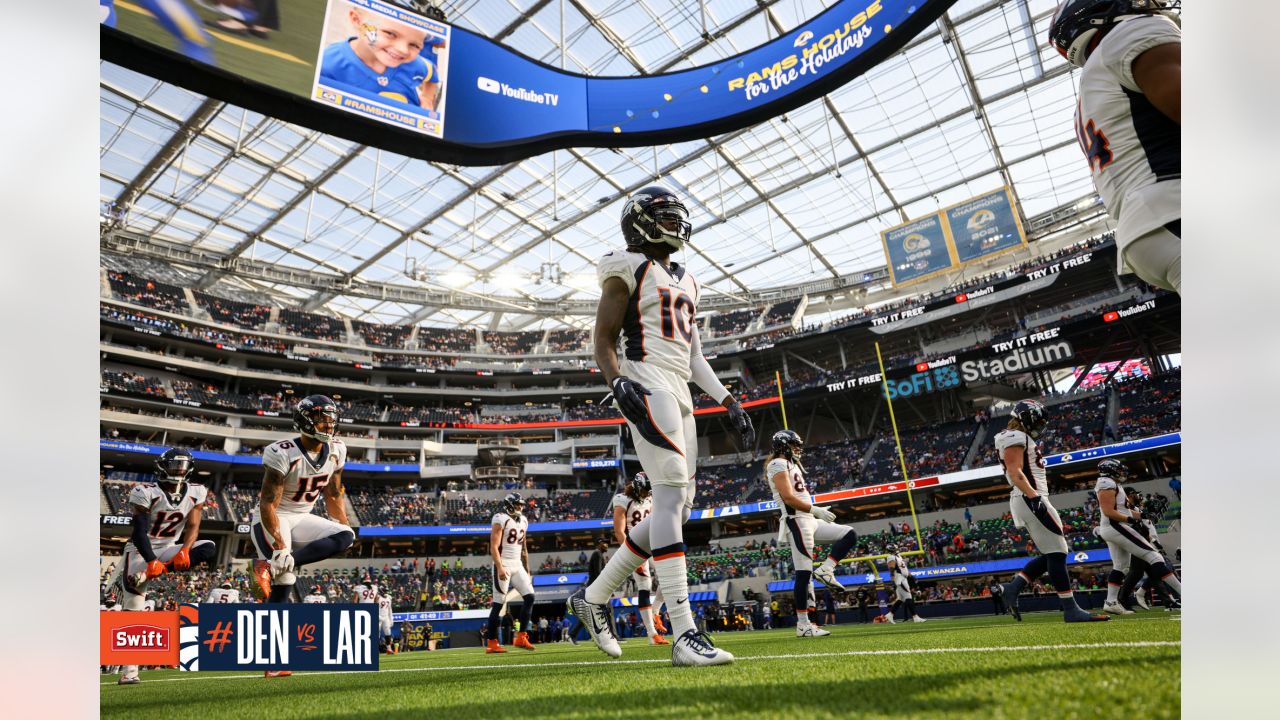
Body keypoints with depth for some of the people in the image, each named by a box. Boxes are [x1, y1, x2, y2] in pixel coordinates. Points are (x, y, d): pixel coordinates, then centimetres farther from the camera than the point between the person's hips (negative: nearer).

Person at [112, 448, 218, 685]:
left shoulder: (196, 493, -2)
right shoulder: (145, 492, -14)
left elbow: (192, 526, -7)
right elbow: (140, 532, -19)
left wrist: (184, 550, -27)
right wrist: (151, 560, -32)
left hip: (168, 550, 4)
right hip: (140, 550, -4)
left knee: (209, 549, -24)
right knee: (133, 609, -14)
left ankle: (151, 573, -31)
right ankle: (129, 671, -7)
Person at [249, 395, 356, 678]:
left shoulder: (336, 451, -2)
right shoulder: (283, 454, -21)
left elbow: (333, 495, 10)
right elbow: (268, 505, -22)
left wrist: (345, 530, 3)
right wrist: (280, 547, -28)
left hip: (302, 520, 6)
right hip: (271, 521, -6)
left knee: (344, 537, -19)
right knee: (284, 581, -18)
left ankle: (269, 567, -23)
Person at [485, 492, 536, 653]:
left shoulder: (523, 521, 14)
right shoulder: (501, 519, -10)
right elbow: (494, 547, -16)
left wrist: (527, 571, 18)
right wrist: (500, 568, -25)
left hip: (518, 565, 7)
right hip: (503, 564, -7)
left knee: (529, 597, -3)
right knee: (498, 603, -4)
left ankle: (521, 637, 2)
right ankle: (492, 643, 4)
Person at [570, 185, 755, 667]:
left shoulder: (685, 281, 25)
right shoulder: (630, 269, 2)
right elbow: (604, 340, -4)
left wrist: (729, 403, 15)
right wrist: (618, 384, -23)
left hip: (680, 393, 9)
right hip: (648, 384, -9)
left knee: (675, 509, 6)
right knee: (672, 494, -17)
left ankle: (594, 597, 18)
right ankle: (684, 634, -15)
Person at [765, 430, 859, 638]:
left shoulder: (791, 465, 22)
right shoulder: (778, 465, -9)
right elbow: (788, 498, -20)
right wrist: (815, 510, -20)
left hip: (809, 521, 10)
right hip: (797, 521, -10)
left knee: (850, 535, 10)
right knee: (803, 572, -9)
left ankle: (824, 570, -4)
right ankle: (803, 625, -4)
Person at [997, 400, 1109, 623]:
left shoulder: (1022, 439, 23)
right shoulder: (1015, 438, -9)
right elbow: (1015, 473, -20)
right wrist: (1034, 497, -28)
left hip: (1033, 500, 11)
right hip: (1031, 499, -11)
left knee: (1050, 555, 10)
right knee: (1056, 553, -8)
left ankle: (1013, 588, 5)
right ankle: (1070, 609, -5)